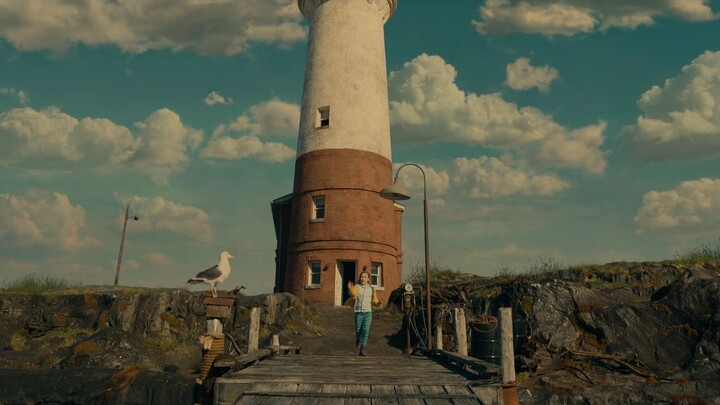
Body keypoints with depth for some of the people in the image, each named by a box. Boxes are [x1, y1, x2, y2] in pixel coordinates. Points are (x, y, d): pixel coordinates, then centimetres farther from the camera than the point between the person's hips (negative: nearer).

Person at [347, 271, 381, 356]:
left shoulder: (372, 289, 5)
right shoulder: (357, 286, -5)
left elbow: (374, 300, 14)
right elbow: (354, 294, -27)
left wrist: (378, 302, -9)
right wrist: (350, 289, -48)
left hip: (368, 312, 1)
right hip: (358, 312, -1)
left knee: (366, 330, -13)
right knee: (358, 331, 8)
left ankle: (362, 350, -10)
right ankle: (358, 340, 43)